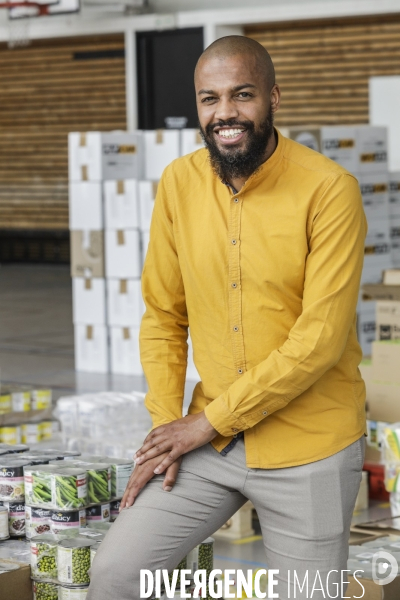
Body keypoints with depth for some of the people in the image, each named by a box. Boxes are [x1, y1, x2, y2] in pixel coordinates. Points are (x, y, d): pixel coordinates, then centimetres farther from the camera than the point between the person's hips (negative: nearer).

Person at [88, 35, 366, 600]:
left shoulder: (329, 189, -15)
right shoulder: (180, 183, 0)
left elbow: (320, 339, -19)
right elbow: (162, 315, 7)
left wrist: (209, 421, -14)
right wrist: (165, 426, -3)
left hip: (308, 450, -4)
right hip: (208, 440, 4)